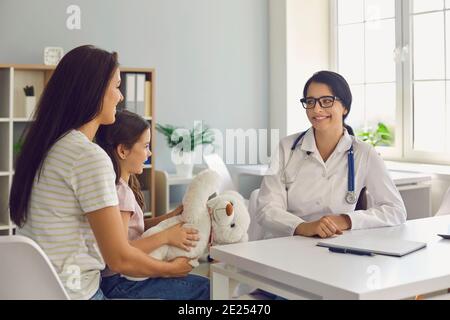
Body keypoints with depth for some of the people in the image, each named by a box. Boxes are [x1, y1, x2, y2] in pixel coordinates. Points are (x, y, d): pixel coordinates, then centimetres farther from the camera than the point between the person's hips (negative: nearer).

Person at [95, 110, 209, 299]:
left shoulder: (123, 185, 9)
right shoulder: (120, 192, -20)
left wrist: (173, 216, 0)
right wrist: (165, 237, -23)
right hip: (117, 283, -9)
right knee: (203, 287, -10)